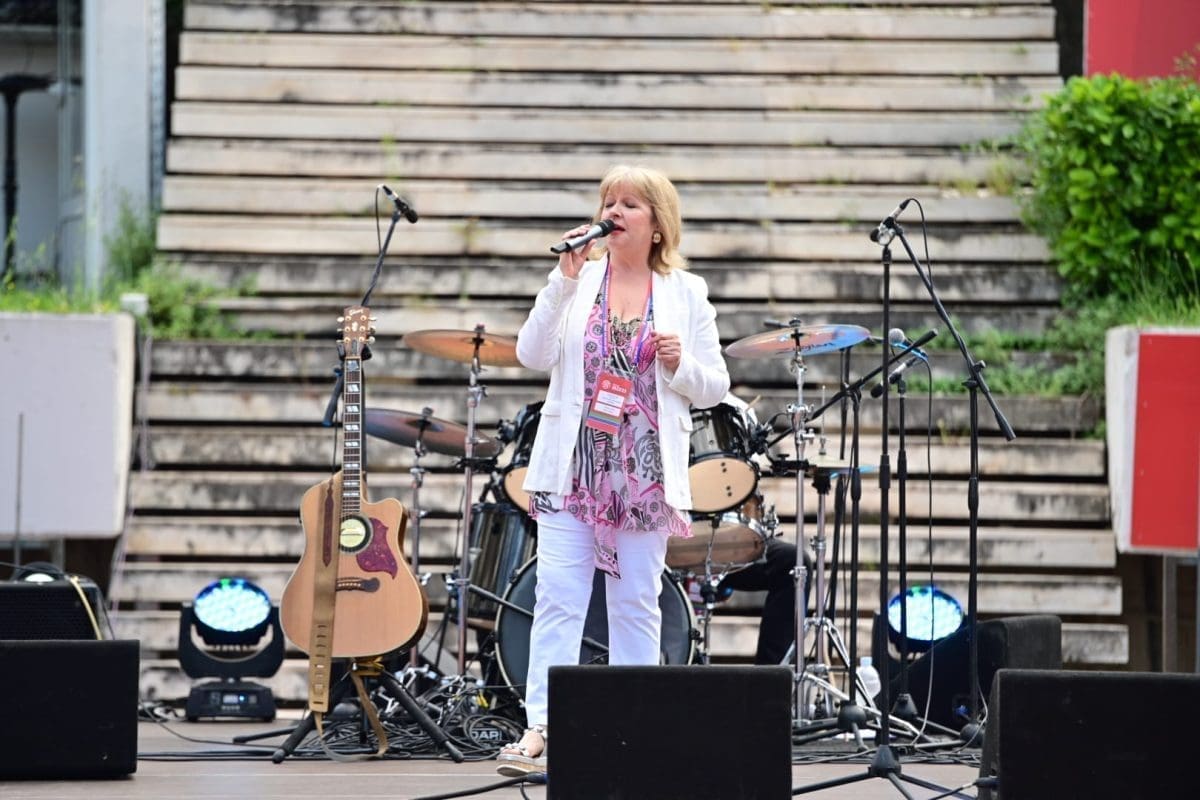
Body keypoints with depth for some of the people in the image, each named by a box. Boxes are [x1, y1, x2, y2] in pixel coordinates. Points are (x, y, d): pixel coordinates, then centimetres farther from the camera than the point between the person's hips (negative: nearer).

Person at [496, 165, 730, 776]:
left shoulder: (686, 293, 7)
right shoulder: (579, 280, 7)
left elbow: (715, 387, 8)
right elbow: (533, 355, -6)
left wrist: (680, 365, -12)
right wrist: (564, 281, -13)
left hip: (644, 472, 0)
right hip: (572, 466, 0)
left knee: (636, 604, 4)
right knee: (557, 599, -8)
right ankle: (540, 729, -13)